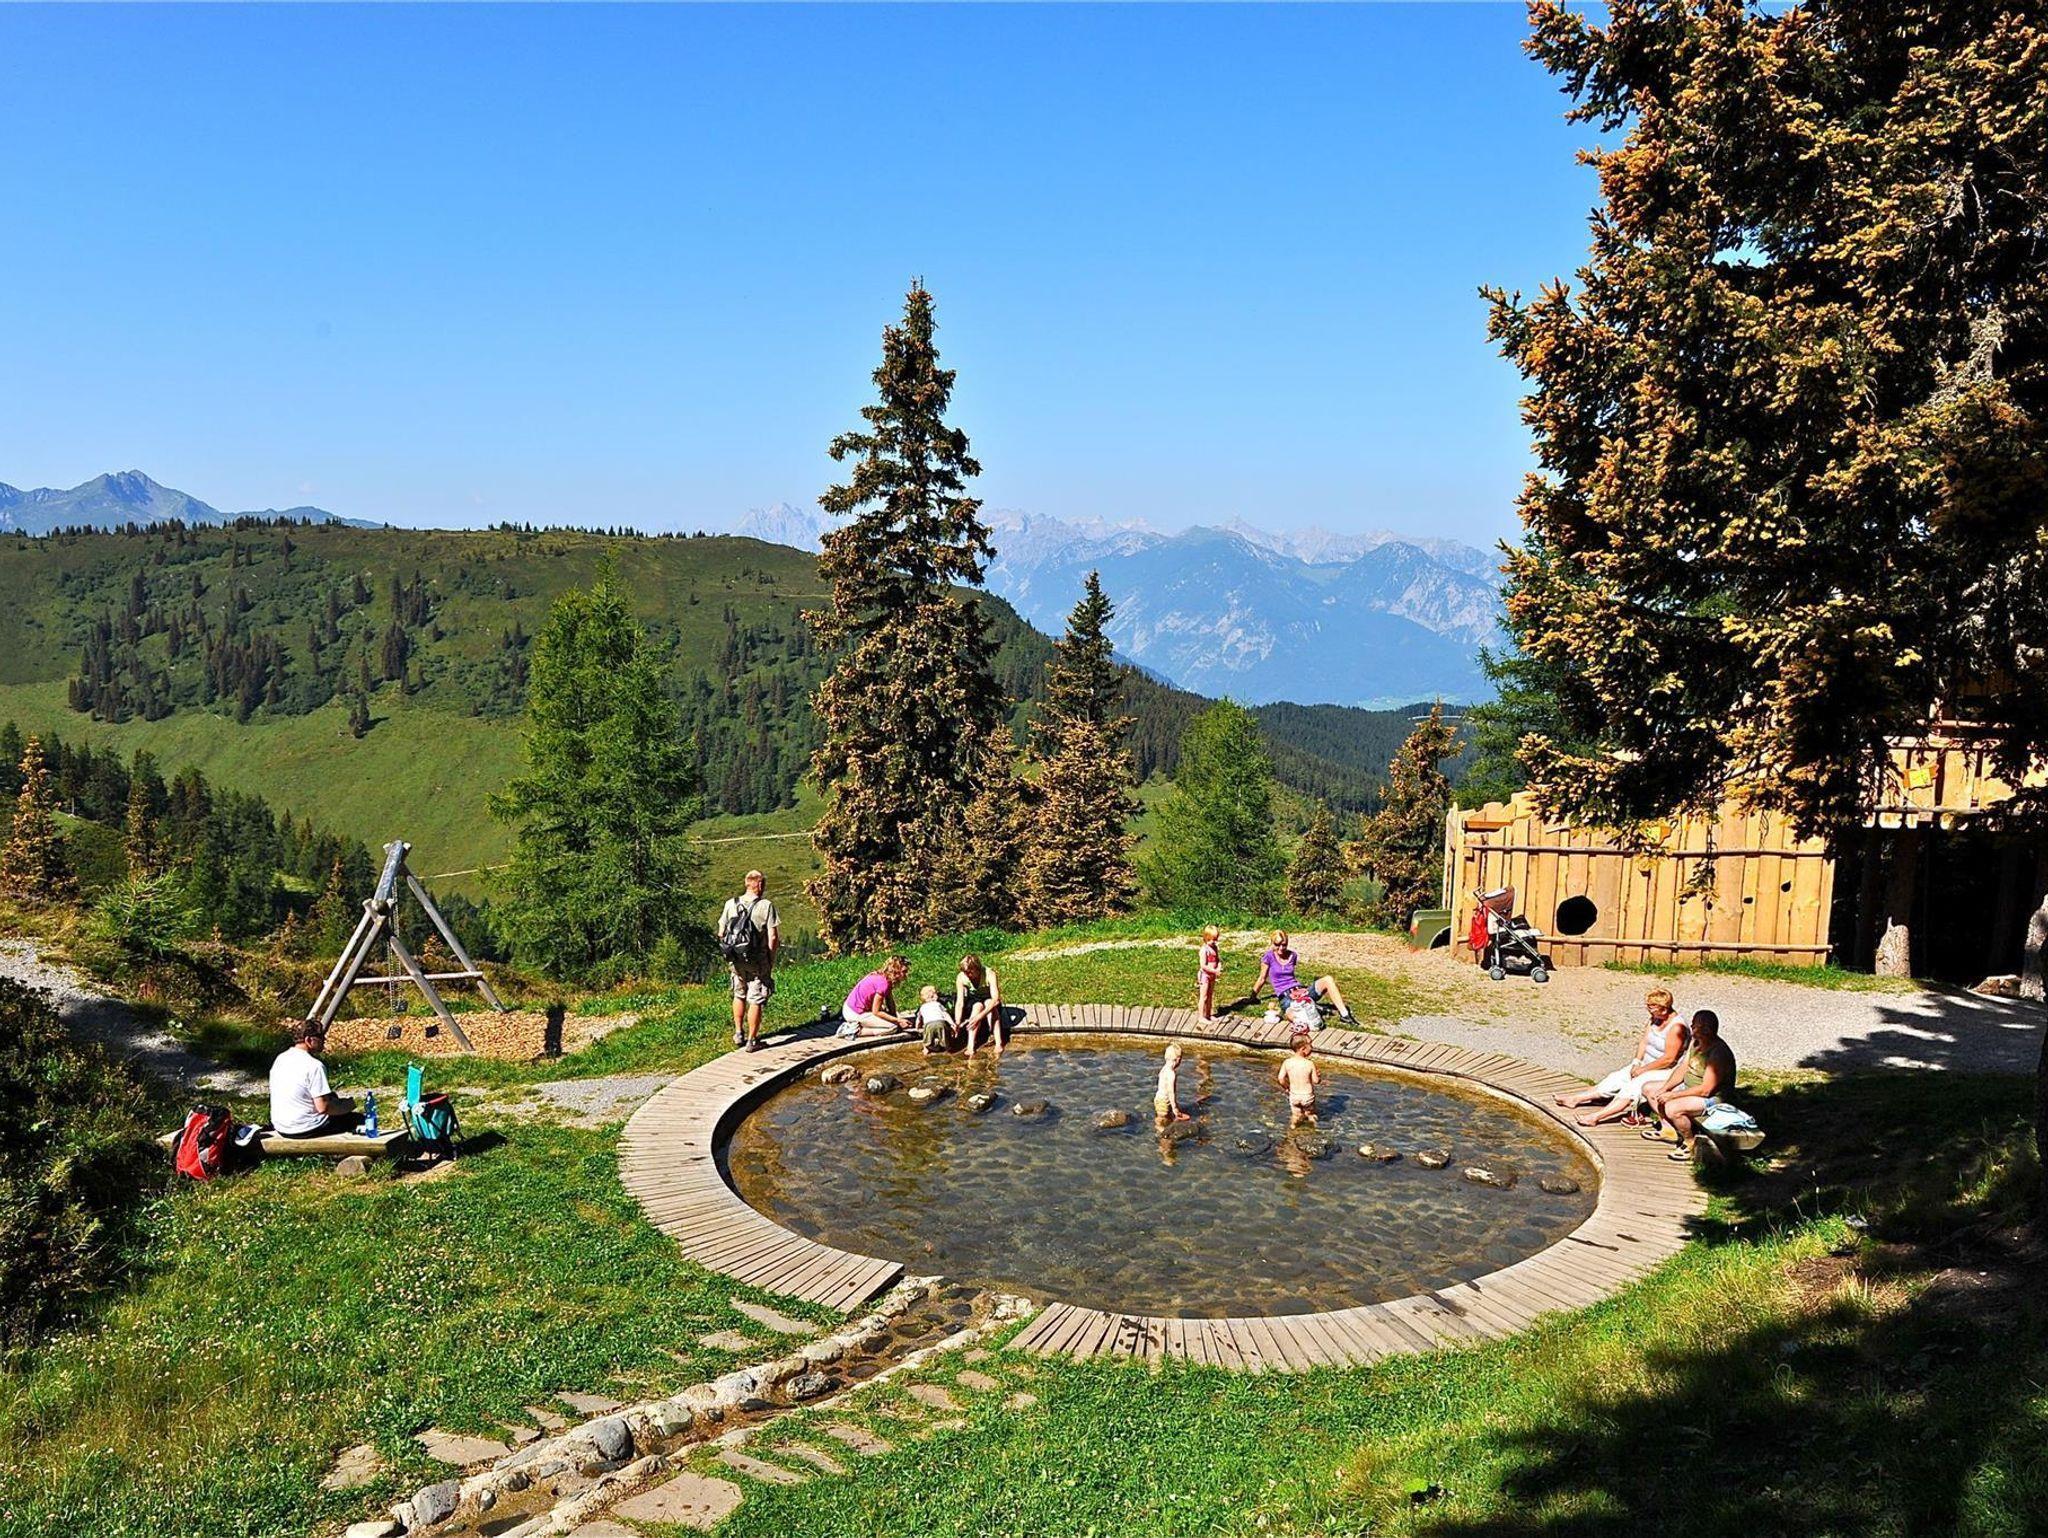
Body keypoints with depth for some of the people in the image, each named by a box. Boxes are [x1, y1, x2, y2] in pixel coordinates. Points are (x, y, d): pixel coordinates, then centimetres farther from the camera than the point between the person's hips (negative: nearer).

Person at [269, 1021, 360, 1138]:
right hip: (306, 1130, -8)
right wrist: (348, 1105, -6)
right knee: (358, 1119, 6)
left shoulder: (280, 1058, 4)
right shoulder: (314, 1066, -21)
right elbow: (323, 1107, -23)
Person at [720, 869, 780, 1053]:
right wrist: (772, 959, 0)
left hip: (736, 960, 4)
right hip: (758, 961, -4)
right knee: (755, 1000, 6)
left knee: (739, 995, 23)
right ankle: (752, 1041, 11)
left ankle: (738, 1034, 30)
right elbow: (773, 937, -14)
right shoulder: (766, 906, -12)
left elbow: (721, 933, 2)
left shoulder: (730, 904, -1)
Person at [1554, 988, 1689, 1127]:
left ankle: (1596, 1117, -38)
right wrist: (1637, 1062, -7)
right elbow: (1644, 1042, 8)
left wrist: (1643, 1069, -18)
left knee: (1634, 1085, -28)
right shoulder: (1655, 1018, 5)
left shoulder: (1676, 1027, -23)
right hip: (1648, 1065, 9)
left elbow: (1669, 1058, -24)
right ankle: (1576, 1099, -4)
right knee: (1617, 1077, -2)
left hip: (1666, 1072, -9)